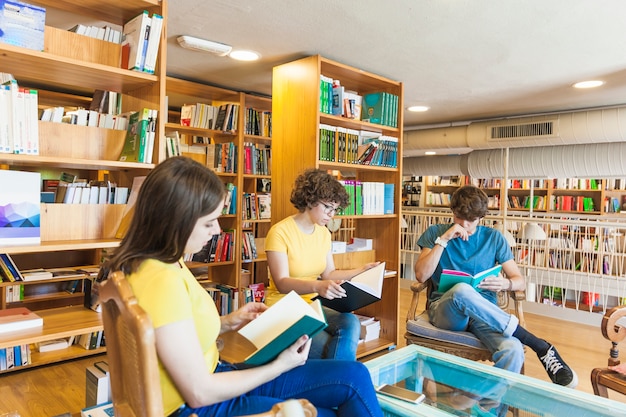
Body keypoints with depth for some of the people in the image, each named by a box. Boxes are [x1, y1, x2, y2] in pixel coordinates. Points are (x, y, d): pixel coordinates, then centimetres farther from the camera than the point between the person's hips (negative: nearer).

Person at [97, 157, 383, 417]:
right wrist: (280, 365, -12)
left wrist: (226, 323, 4)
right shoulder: (161, 280, -29)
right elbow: (200, 393, -23)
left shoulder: (161, 262, 1)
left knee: (354, 375, 3)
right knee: (353, 381, 1)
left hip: (208, 378, 8)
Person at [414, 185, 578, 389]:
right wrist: (444, 239, -14)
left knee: (513, 351, -34)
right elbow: (421, 276, -7)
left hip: (485, 312, 1)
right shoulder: (435, 233, 6)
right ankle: (541, 347, -25)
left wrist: (506, 284, -16)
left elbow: (520, 281, 9)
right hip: (445, 310, -1)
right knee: (461, 290, -38)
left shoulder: (493, 237, 10)